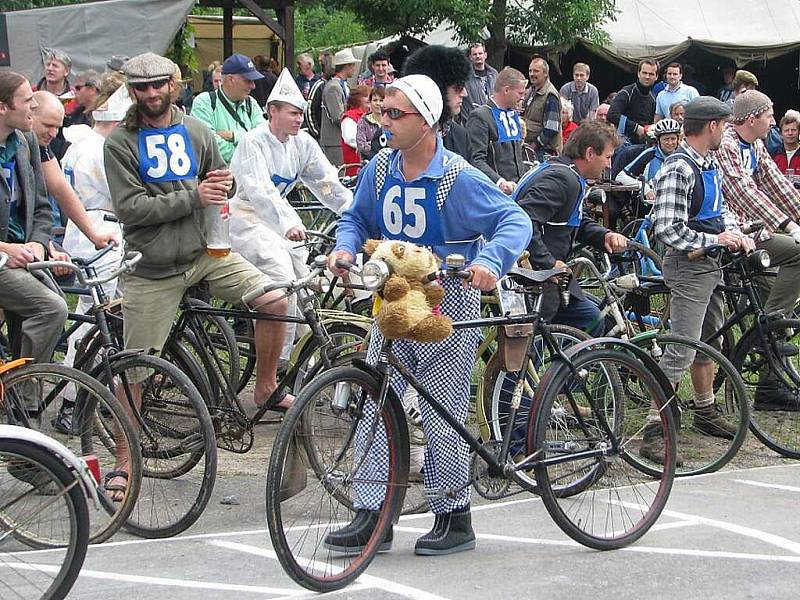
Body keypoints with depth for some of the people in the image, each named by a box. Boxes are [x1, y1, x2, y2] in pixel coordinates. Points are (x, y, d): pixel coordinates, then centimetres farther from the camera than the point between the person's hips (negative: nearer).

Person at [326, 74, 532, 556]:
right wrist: (346, 247, -5)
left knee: (442, 416, 1)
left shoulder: (459, 178, -14)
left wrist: (490, 261, -33)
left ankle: (455, 519, 15)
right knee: (375, 407, 2)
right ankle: (371, 516, 8)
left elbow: (516, 221, -15)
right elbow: (357, 218, 18)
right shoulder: (380, 169, 3)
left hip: (447, 305, -6)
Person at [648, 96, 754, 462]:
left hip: (711, 265, 10)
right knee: (681, 352, -12)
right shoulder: (678, 169, -21)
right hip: (688, 267, -10)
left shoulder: (709, 163, 9)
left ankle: (706, 413, 38)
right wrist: (714, 240, -18)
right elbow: (667, 229, -26)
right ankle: (654, 434, -11)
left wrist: (735, 232, 2)